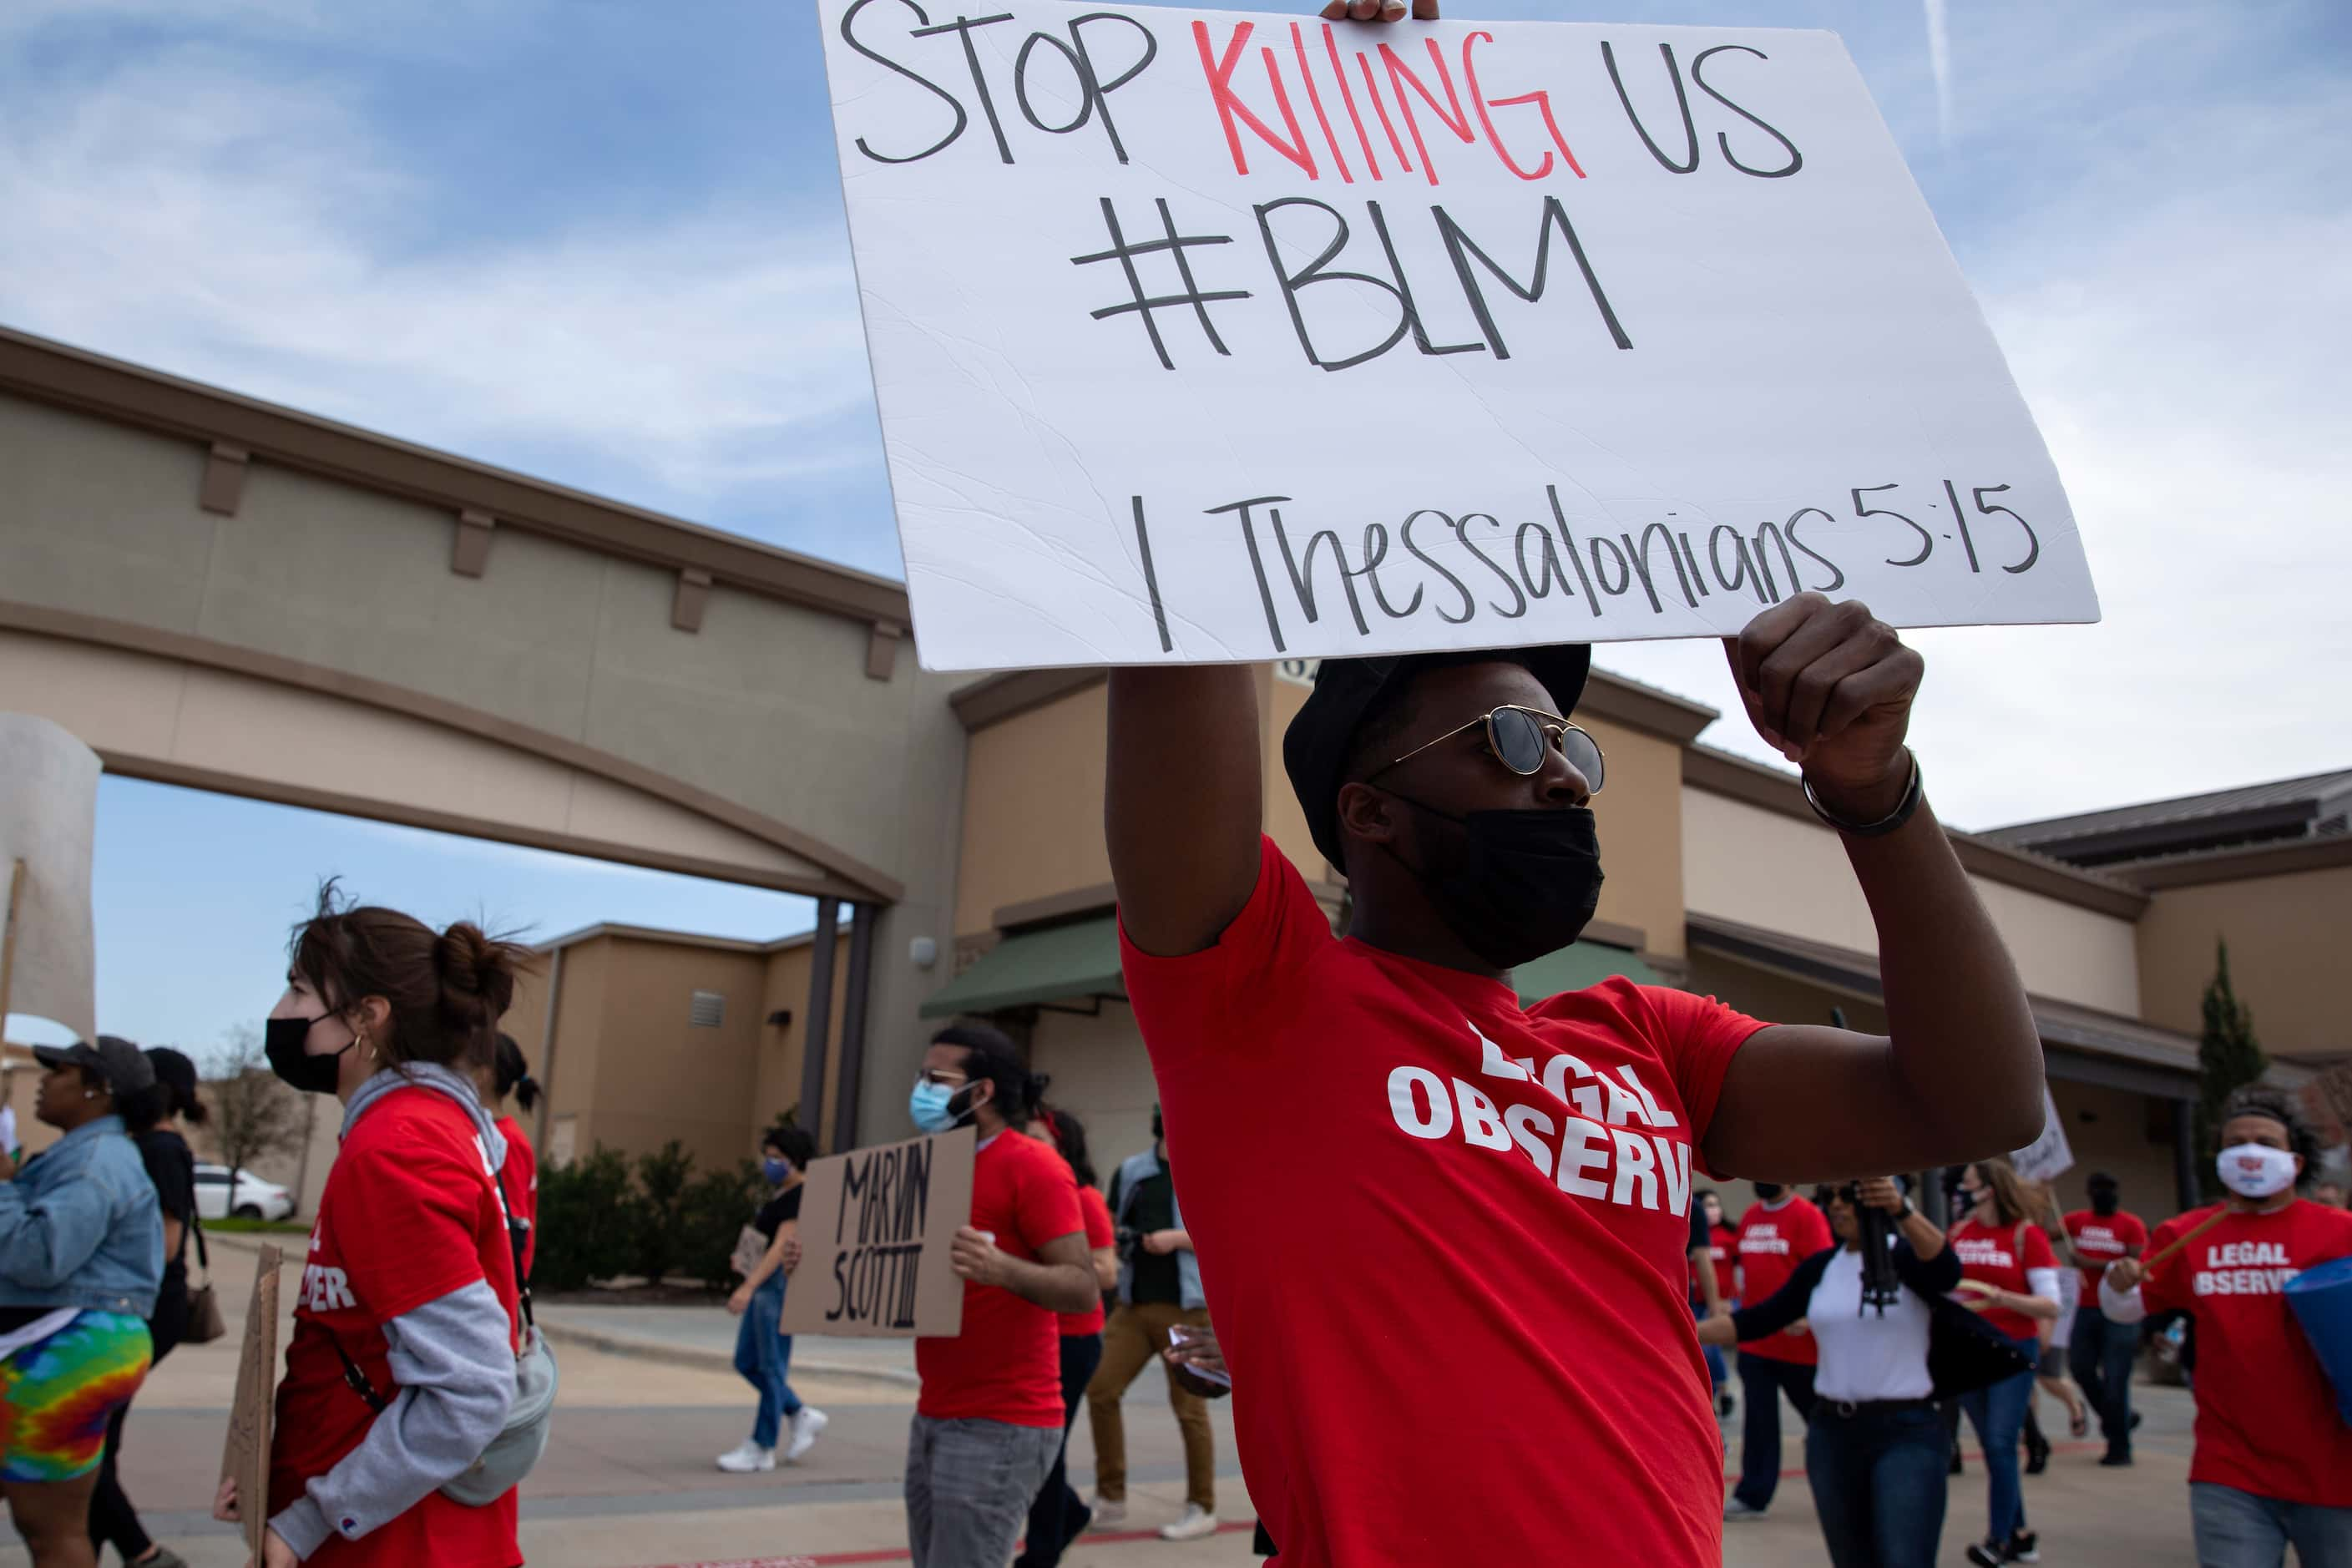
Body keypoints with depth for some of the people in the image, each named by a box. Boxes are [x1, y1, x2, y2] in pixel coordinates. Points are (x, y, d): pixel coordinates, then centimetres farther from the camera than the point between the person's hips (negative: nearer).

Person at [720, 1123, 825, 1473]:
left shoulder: (802, 1197, -14)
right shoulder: (782, 1194, 16)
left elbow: (782, 1246, -23)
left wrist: (749, 1286, -29)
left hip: (781, 1284, -11)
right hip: (764, 1285, 11)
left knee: (771, 1367, -3)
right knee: (747, 1362, 13)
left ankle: (762, 1449, 5)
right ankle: (802, 1416, 22)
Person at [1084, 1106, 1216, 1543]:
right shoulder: (1129, 1172, 11)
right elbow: (1113, 1227, 19)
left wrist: (1179, 1238, -18)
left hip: (1186, 1307, -5)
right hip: (1133, 1304, 5)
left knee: (1189, 1407, 0)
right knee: (1100, 1391, 2)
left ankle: (1202, 1509, 15)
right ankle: (1111, 1498, 17)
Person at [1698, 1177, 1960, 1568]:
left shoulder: (1906, 1256, -7)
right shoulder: (1819, 1267, 8)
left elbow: (1946, 1270, -30)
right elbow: (1756, 1321, 7)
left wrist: (1903, 1211, -48)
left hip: (1905, 1432, -5)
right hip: (1831, 1432, 5)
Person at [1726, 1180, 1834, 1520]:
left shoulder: (1806, 1216, -11)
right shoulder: (1750, 1216, 10)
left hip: (1796, 1341, -5)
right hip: (1755, 1338, 5)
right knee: (1759, 1419, 5)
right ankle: (1752, 1495, 9)